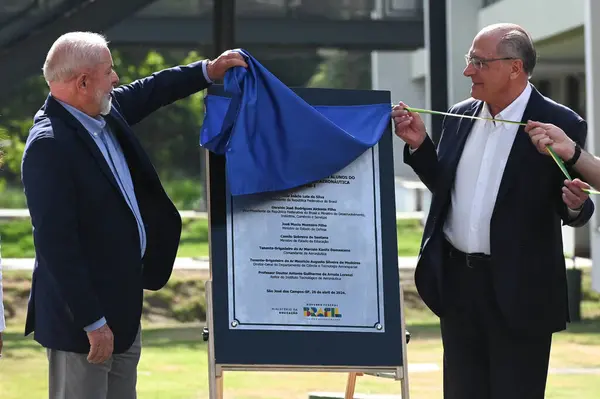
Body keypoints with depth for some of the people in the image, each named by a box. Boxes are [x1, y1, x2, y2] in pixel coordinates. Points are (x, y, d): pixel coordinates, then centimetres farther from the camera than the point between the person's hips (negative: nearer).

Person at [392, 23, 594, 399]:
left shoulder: (560, 125, -10)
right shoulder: (461, 116, 7)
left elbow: (572, 210, -6)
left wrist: (575, 206, -29)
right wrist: (419, 144, 2)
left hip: (519, 289, -6)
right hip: (457, 281, 6)